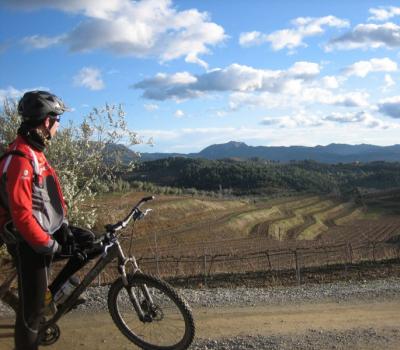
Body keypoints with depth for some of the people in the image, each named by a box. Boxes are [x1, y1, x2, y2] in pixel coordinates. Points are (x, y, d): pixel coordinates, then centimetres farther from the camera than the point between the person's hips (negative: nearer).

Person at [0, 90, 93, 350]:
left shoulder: (35, 152, 7)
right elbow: (22, 216, -28)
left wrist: (65, 228, 6)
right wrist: (52, 246, -20)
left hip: (48, 231, 9)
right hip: (30, 243, -9)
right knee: (32, 309, 2)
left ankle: (50, 292, 23)